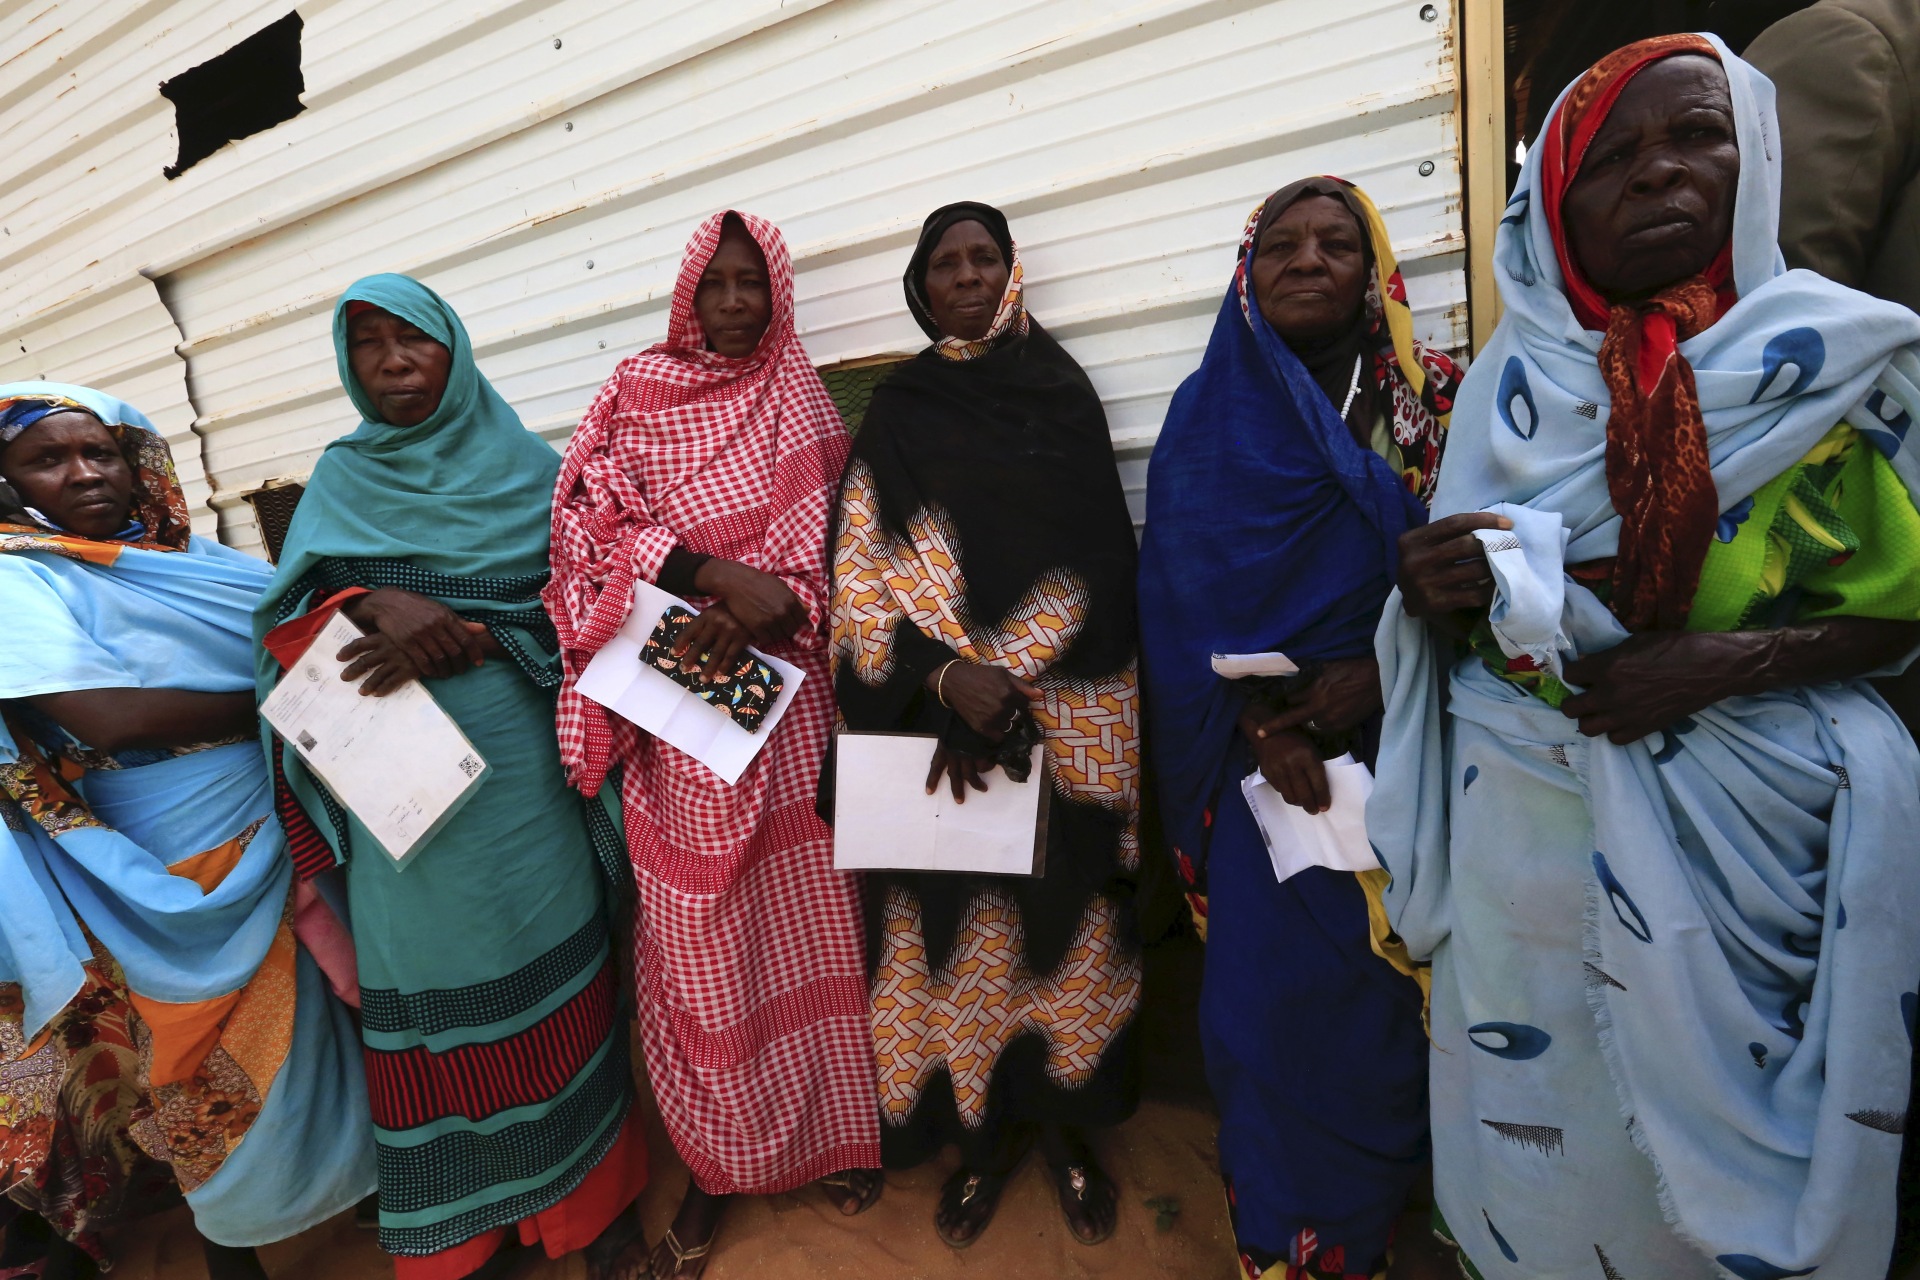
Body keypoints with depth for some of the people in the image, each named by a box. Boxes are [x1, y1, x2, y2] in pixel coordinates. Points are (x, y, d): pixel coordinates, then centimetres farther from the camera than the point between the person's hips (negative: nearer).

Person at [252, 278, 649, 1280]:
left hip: (522, 774, -1)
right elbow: (289, 614, 4)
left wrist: (462, 637, -13)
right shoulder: (341, 479, 12)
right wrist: (376, 605, -17)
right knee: (431, 989, 8)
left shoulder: (528, 470, 6)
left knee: (549, 985, 5)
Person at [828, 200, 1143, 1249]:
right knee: (957, 914, 6)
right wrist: (947, 674, -16)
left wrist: (1003, 674, -7)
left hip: (1064, 710, 1)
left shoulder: (1061, 392, 7)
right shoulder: (896, 411, 6)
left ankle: (1064, 1123, 30)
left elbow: (1088, 561, 1)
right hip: (940, 702, 0)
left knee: (1060, 910, 8)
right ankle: (983, 1128, 29)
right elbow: (866, 564, -3)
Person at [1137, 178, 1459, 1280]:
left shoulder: (1439, 400, 5)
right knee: (1270, 984, 5)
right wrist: (1257, 721, -13)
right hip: (1264, 757, 0)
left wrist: (1382, 674, -16)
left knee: (1387, 980, 8)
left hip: (1400, 745, 1)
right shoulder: (1210, 419, 4)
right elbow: (1179, 592, -2)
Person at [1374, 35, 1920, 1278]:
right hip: (1527, 816, 1)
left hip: (1750, 828, -1)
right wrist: (1431, 592, -18)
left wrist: (1736, 659, -18)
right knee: (1543, 1114, 15)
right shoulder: (1514, 379, 1)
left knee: (1715, 1123, 14)